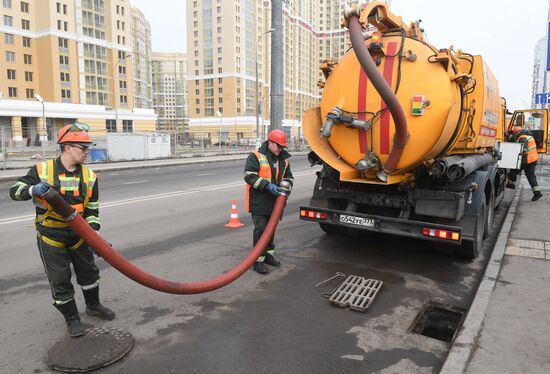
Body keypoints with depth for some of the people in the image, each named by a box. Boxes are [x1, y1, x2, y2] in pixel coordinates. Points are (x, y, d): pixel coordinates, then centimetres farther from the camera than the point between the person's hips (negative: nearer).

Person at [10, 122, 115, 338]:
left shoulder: (89, 176, -5)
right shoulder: (42, 170, -14)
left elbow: (92, 210, -1)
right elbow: (15, 191, -8)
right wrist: (33, 190, -30)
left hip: (77, 235, 4)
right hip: (50, 237, -3)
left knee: (89, 271, 16)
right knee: (60, 280, 5)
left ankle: (93, 306, 39)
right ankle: (71, 318, 24)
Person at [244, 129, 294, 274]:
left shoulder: (283, 159, 10)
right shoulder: (256, 156, -10)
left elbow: (288, 176, 20)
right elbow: (249, 176, -17)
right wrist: (267, 186, -25)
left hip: (274, 201, 7)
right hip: (259, 201, -6)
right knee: (260, 229, -6)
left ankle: (269, 254, 31)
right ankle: (258, 260, 2)